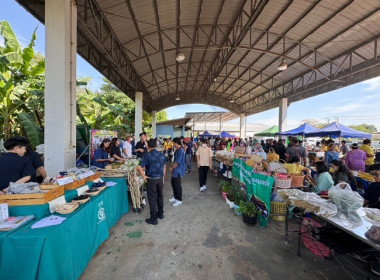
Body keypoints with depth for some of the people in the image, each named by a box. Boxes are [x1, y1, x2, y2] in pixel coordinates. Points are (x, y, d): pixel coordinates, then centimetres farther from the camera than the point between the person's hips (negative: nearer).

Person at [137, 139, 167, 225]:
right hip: (160, 178, 5)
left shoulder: (147, 155, -15)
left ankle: (153, 219, 19)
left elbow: (139, 167, -23)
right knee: (160, 196, 20)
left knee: (152, 198, 7)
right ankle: (160, 214, 37)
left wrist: (143, 176, -11)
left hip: (151, 179, -5)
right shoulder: (162, 155, 2)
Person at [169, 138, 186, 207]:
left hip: (177, 171, -9)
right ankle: (175, 197, 36)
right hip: (174, 171, 10)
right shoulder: (177, 150, 8)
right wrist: (171, 166, 8)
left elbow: (177, 162, -23)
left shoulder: (181, 151, -23)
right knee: (173, 183, 19)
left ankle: (179, 200, 19)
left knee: (177, 185, 3)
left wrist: (171, 168, -10)